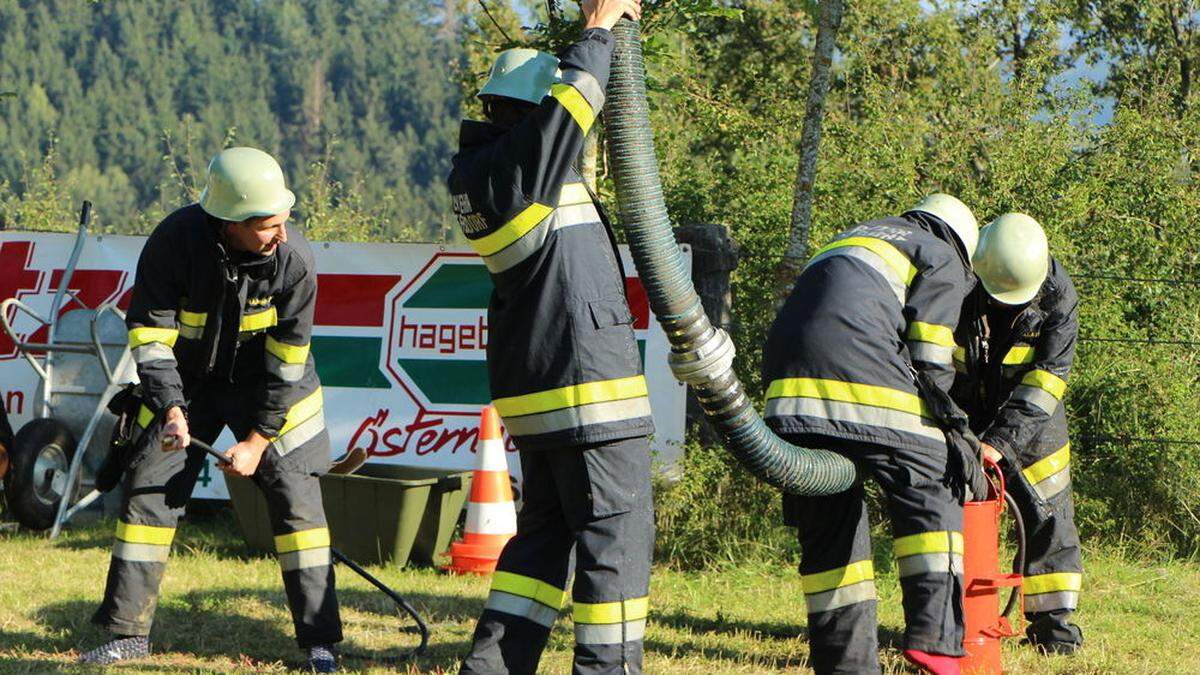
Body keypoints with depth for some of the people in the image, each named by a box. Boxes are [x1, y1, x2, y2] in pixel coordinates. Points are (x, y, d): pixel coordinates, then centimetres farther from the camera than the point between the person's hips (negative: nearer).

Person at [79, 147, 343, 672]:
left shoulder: (293, 258, -26)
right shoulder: (175, 240, -26)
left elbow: (288, 361, -17)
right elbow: (149, 331, -18)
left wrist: (259, 441, -17)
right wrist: (169, 406, -29)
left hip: (266, 384, -1)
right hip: (188, 378, 1)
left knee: (296, 495, -9)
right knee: (148, 489, -2)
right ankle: (129, 631, 9)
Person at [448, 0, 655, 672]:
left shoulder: (477, 170, 12)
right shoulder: (521, 161, -14)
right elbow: (575, 96, -17)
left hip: (532, 384, 10)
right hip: (586, 377, -10)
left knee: (546, 530, 16)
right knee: (617, 530, -3)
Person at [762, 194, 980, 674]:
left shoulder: (850, 240, 38)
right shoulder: (942, 259, 17)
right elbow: (929, 361, 3)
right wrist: (948, 433, 14)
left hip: (787, 383, 6)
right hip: (864, 382, -6)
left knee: (827, 523, 12)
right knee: (933, 495, 2)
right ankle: (935, 635, -13)